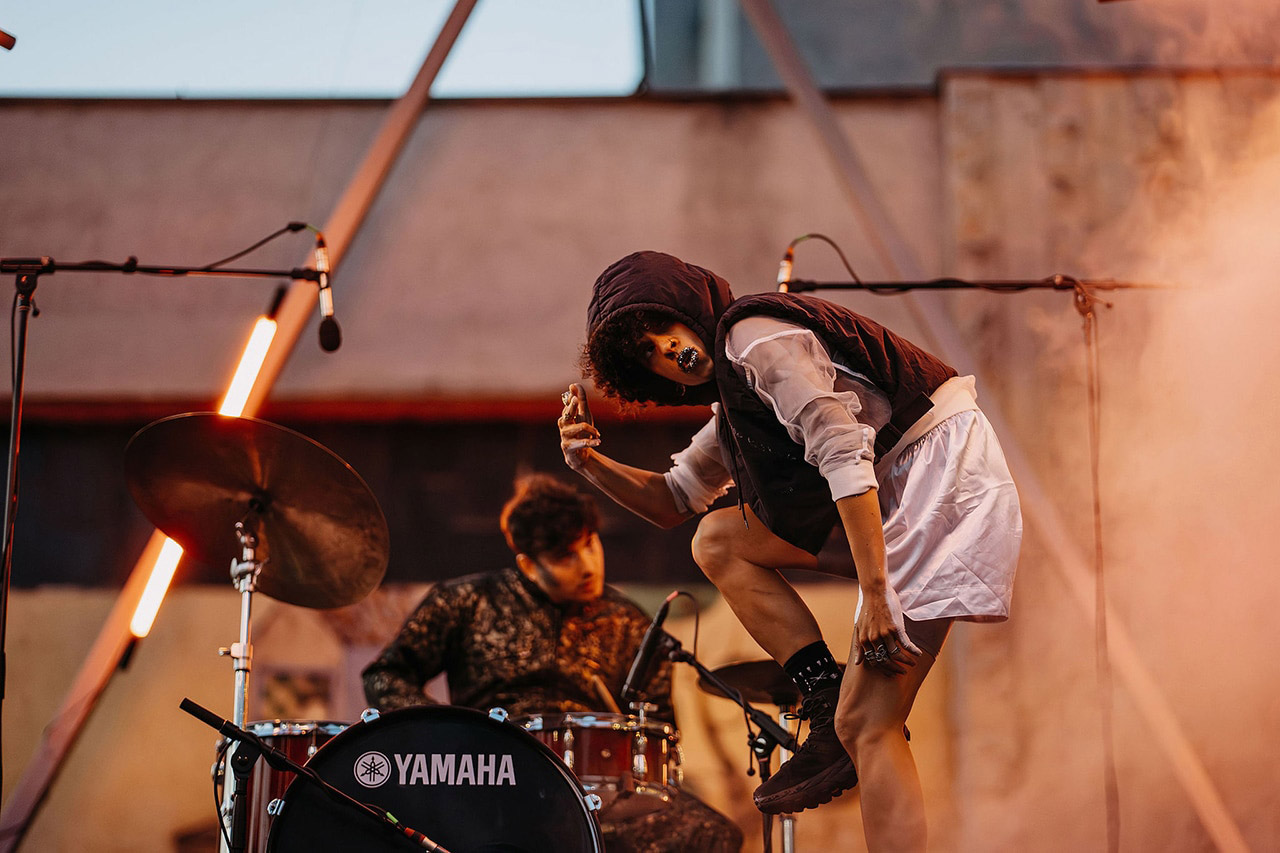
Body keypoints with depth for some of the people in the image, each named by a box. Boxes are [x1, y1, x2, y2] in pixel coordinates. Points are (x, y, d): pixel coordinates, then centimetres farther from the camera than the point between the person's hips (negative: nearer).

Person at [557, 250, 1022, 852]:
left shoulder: (753, 334, -10)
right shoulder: (733, 405, 20)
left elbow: (843, 454, -20)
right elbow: (673, 501, 30)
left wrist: (875, 595, -24)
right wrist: (591, 463, 11)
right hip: (896, 494, 10)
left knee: (864, 723, -14)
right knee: (718, 540, 10)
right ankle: (827, 704, 0)